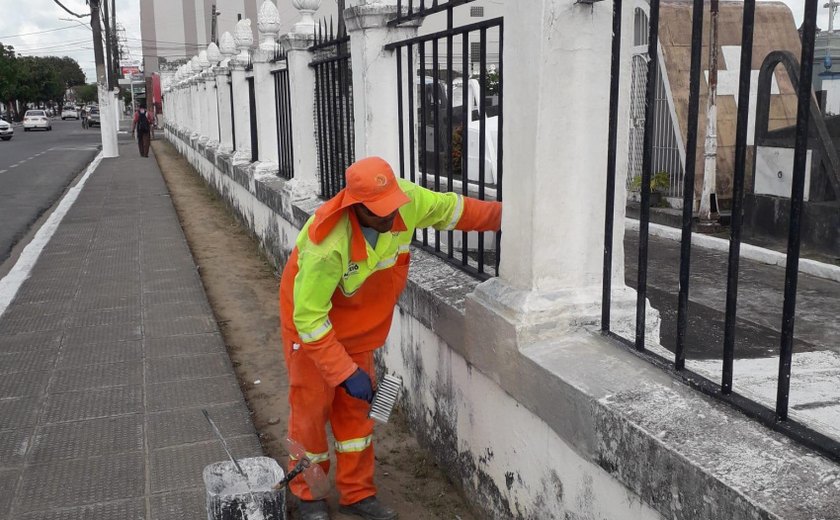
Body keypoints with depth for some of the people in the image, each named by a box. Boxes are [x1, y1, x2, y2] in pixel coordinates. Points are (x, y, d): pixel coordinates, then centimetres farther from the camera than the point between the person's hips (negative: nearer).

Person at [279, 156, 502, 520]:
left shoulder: (407, 200, -24)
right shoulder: (328, 245, -39)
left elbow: (451, 207, -3)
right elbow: (309, 318, -32)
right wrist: (345, 372, -31)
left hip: (359, 324, 6)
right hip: (311, 320, -5)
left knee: (356, 406, 12)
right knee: (312, 405, 4)